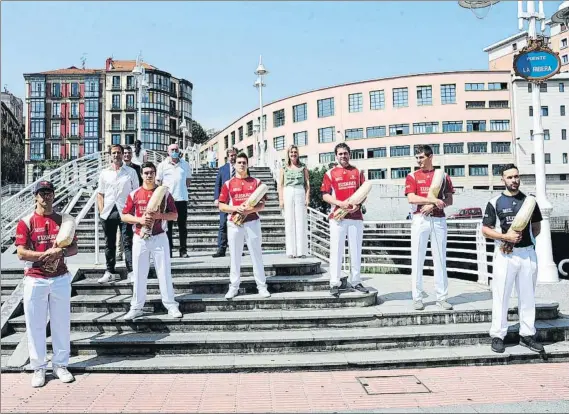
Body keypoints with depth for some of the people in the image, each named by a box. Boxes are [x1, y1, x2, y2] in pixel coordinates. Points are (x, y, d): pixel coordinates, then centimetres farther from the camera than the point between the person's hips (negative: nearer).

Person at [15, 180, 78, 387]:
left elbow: (74, 247, 5)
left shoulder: (64, 220, 7)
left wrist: (60, 252, -15)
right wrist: (45, 254, -20)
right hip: (35, 280, -2)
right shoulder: (26, 222, -2)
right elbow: (21, 253, -8)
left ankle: (60, 365, 20)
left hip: (60, 278, 2)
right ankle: (38, 368, 15)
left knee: (62, 323, 8)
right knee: (35, 325, 3)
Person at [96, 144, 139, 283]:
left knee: (128, 243, -4)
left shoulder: (131, 172, 6)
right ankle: (110, 272, 18)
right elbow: (100, 194, 12)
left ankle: (131, 272, -1)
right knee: (109, 244, 9)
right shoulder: (104, 173, 11)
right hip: (108, 212, 3)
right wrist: (101, 211, 1)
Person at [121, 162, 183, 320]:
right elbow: (124, 216, 4)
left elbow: (174, 215, 1)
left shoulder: (164, 193, 1)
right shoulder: (134, 194, 3)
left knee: (164, 271, 2)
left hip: (159, 238, -1)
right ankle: (136, 307, 16)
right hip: (140, 238, 1)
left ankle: (171, 305, 9)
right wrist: (139, 219, -13)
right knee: (139, 273, 7)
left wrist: (159, 215, -16)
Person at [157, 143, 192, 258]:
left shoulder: (185, 164, 9)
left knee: (182, 225, 5)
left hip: (182, 198, 2)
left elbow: (188, 178, 19)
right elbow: (158, 181, 6)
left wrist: (184, 188, 8)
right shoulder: (162, 165, 3)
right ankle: (168, 250, 8)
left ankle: (183, 250, 11)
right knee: (167, 225, 2)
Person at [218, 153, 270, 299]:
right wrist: (235, 208, -14)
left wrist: (250, 210, -16)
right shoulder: (228, 184, 5)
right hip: (234, 223, 0)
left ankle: (262, 286, 11)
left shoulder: (256, 182, 5)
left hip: (252, 222, 0)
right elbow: (221, 206, 4)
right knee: (235, 256, 6)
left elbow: (262, 204, 3)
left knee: (256, 254, 4)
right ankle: (234, 287, 14)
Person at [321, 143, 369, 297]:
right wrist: (340, 203, -16)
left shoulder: (357, 172, 12)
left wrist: (357, 204, -9)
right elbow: (325, 195, -1)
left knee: (356, 250, 8)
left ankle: (356, 281, 17)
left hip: (356, 216, 3)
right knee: (336, 250, -2)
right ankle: (335, 283, 3)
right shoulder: (330, 173, 4)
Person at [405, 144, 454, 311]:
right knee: (417, 259, 0)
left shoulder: (443, 175, 9)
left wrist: (432, 206, -12)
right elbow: (411, 198, -9)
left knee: (440, 259, 4)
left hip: (439, 220, 1)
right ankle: (417, 298, 6)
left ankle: (442, 297, 11)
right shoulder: (412, 176, 5)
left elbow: (449, 200, 4)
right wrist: (434, 200, -14)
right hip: (419, 220, -1)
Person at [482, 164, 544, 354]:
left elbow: (536, 227, 17)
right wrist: (505, 236, -14)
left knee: (528, 296, 10)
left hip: (527, 253, 3)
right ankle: (497, 336, 7)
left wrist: (524, 237, 2)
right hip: (504, 254, -3)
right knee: (501, 296, -1)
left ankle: (527, 335, 21)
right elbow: (486, 230, -1)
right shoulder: (495, 202, 0)